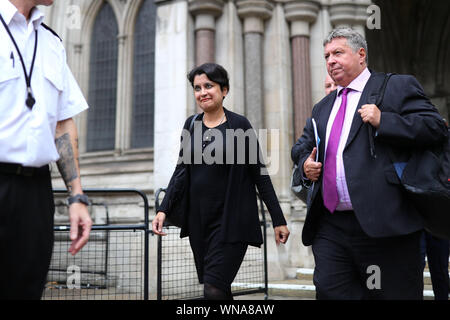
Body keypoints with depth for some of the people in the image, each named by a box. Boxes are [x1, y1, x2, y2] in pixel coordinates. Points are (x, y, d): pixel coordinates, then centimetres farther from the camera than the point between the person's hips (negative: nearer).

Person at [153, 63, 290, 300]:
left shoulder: (239, 125, -5)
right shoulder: (191, 125, 8)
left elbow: (259, 174, -4)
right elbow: (181, 170, 11)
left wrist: (278, 220, -4)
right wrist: (164, 210, 0)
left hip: (231, 220, -5)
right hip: (198, 219, 5)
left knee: (214, 289, -13)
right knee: (217, 288, 12)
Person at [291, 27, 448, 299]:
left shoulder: (399, 87, 4)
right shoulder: (323, 107, 24)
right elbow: (302, 146, 32)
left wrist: (382, 121, -16)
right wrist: (305, 163, 9)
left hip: (384, 225, -5)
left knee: (396, 293, 3)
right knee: (329, 291, 1)